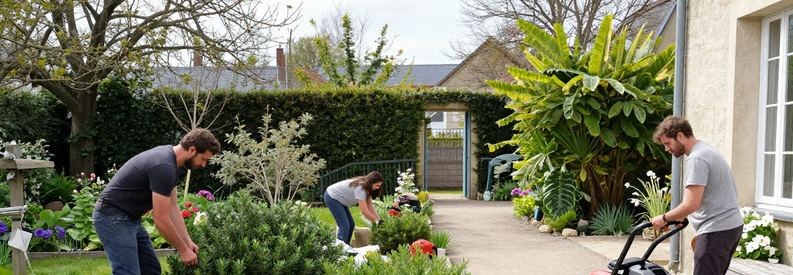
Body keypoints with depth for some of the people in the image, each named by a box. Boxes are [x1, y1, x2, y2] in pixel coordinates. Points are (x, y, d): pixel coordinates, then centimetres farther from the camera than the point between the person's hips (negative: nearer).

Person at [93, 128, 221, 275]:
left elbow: (172, 208, 10)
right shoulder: (164, 167, -26)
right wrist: (183, 250, -12)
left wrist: (188, 241, 5)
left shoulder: (171, 160, 5)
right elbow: (161, 219, -23)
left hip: (131, 219, 10)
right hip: (113, 218, -10)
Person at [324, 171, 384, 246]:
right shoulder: (360, 188, -29)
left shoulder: (366, 188, -1)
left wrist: (379, 220, -8)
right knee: (344, 226, -14)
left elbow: (370, 206, 0)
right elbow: (365, 212, -28)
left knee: (351, 224, 6)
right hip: (332, 198, -10)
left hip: (339, 199, 10)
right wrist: (377, 221, -17)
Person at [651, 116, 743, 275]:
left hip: (716, 231, -11)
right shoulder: (708, 151, 17)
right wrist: (680, 216, 25)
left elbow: (692, 204, -22)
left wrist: (665, 218, -8)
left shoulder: (696, 159, -17)